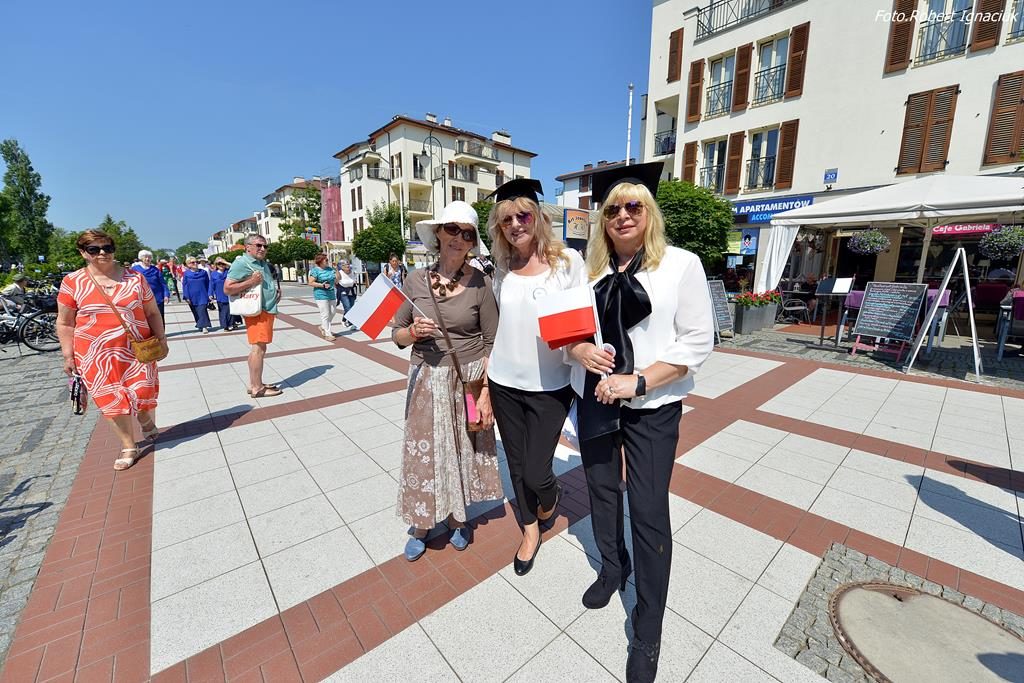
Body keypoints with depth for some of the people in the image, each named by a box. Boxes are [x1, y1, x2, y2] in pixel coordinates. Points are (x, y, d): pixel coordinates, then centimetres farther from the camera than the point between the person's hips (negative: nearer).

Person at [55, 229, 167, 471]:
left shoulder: (135, 278, 1)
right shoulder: (72, 282, -1)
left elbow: (152, 312, 7)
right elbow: (65, 323, 4)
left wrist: (161, 339, 2)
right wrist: (68, 355, 2)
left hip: (137, 349, 0)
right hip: (96, 354, 0)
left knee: (143, 392, 1)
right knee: (112, 399, 5)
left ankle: (148, 422, 35)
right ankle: (128, 448, 19)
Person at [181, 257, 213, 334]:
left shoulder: (203, 272, 3)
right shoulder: (186, 274, 1)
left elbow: (208, 284, 7)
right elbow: (184, 286, 1)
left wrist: (209, 294, 2)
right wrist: (187, 297, -6)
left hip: (202, 296, -1)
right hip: (193, 298, 1)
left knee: (202, 310, -11)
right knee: (196, 312, 10)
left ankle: (204, 326, -13)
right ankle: (199, 324, 22)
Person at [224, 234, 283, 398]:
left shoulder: (263, 263, 18)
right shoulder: (242, 263, -9)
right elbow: (227, 289, -15)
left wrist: (277, 290, 13)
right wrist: (251, 281, -21)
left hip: (267, 310, 10)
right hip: (257, 311, -10)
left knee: (259, 348, 13)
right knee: (258, 348, -9)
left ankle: (254, 384, 22)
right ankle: (257, 388, -5)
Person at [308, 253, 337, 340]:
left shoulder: (330, 269, 12)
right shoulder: (315, 270, -7)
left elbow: (338, 278, 15)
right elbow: (311, 283, -11)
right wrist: (322, 285, -20)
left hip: (331, 294, 7)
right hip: (321, 295, -7)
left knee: (332, 313, 11)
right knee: (325, 315, -7)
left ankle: (323, 327, 33)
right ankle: (328, 334, -2)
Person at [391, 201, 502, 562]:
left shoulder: (479, 283, -8)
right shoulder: (416, 280, -2)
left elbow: (492, 342, -6)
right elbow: (397, 335, 6)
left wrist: (486, 393, -10)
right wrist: (414, 332, -16)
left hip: (470, 379, -1)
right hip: (427, 380, 2)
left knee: (463, 450, 13)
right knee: (423, 452, 10)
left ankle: (458, 517, 40)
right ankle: (421, 524, 35)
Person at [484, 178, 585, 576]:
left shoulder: (568, 261, -6)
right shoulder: (502, 268, 5)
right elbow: (499, 325, 12)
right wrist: (485, 369, 8)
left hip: (549, 386, -3)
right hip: (504, 383, 4)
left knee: (536, 473, 2)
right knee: (517, 467, 15)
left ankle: (550, 498, 40)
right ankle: (530, 529, 42)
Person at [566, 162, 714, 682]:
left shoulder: (681, 264, -6)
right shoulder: (590, 269, 5)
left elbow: (697, 343, -10)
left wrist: (637, 381, -18)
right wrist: (580, 350, -14)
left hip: (652, 407, -4)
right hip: (594, 400, 4)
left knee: (649, 513, 3)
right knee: (601, 492, 18)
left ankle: (647, 634, 26)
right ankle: (613, 568, 47)